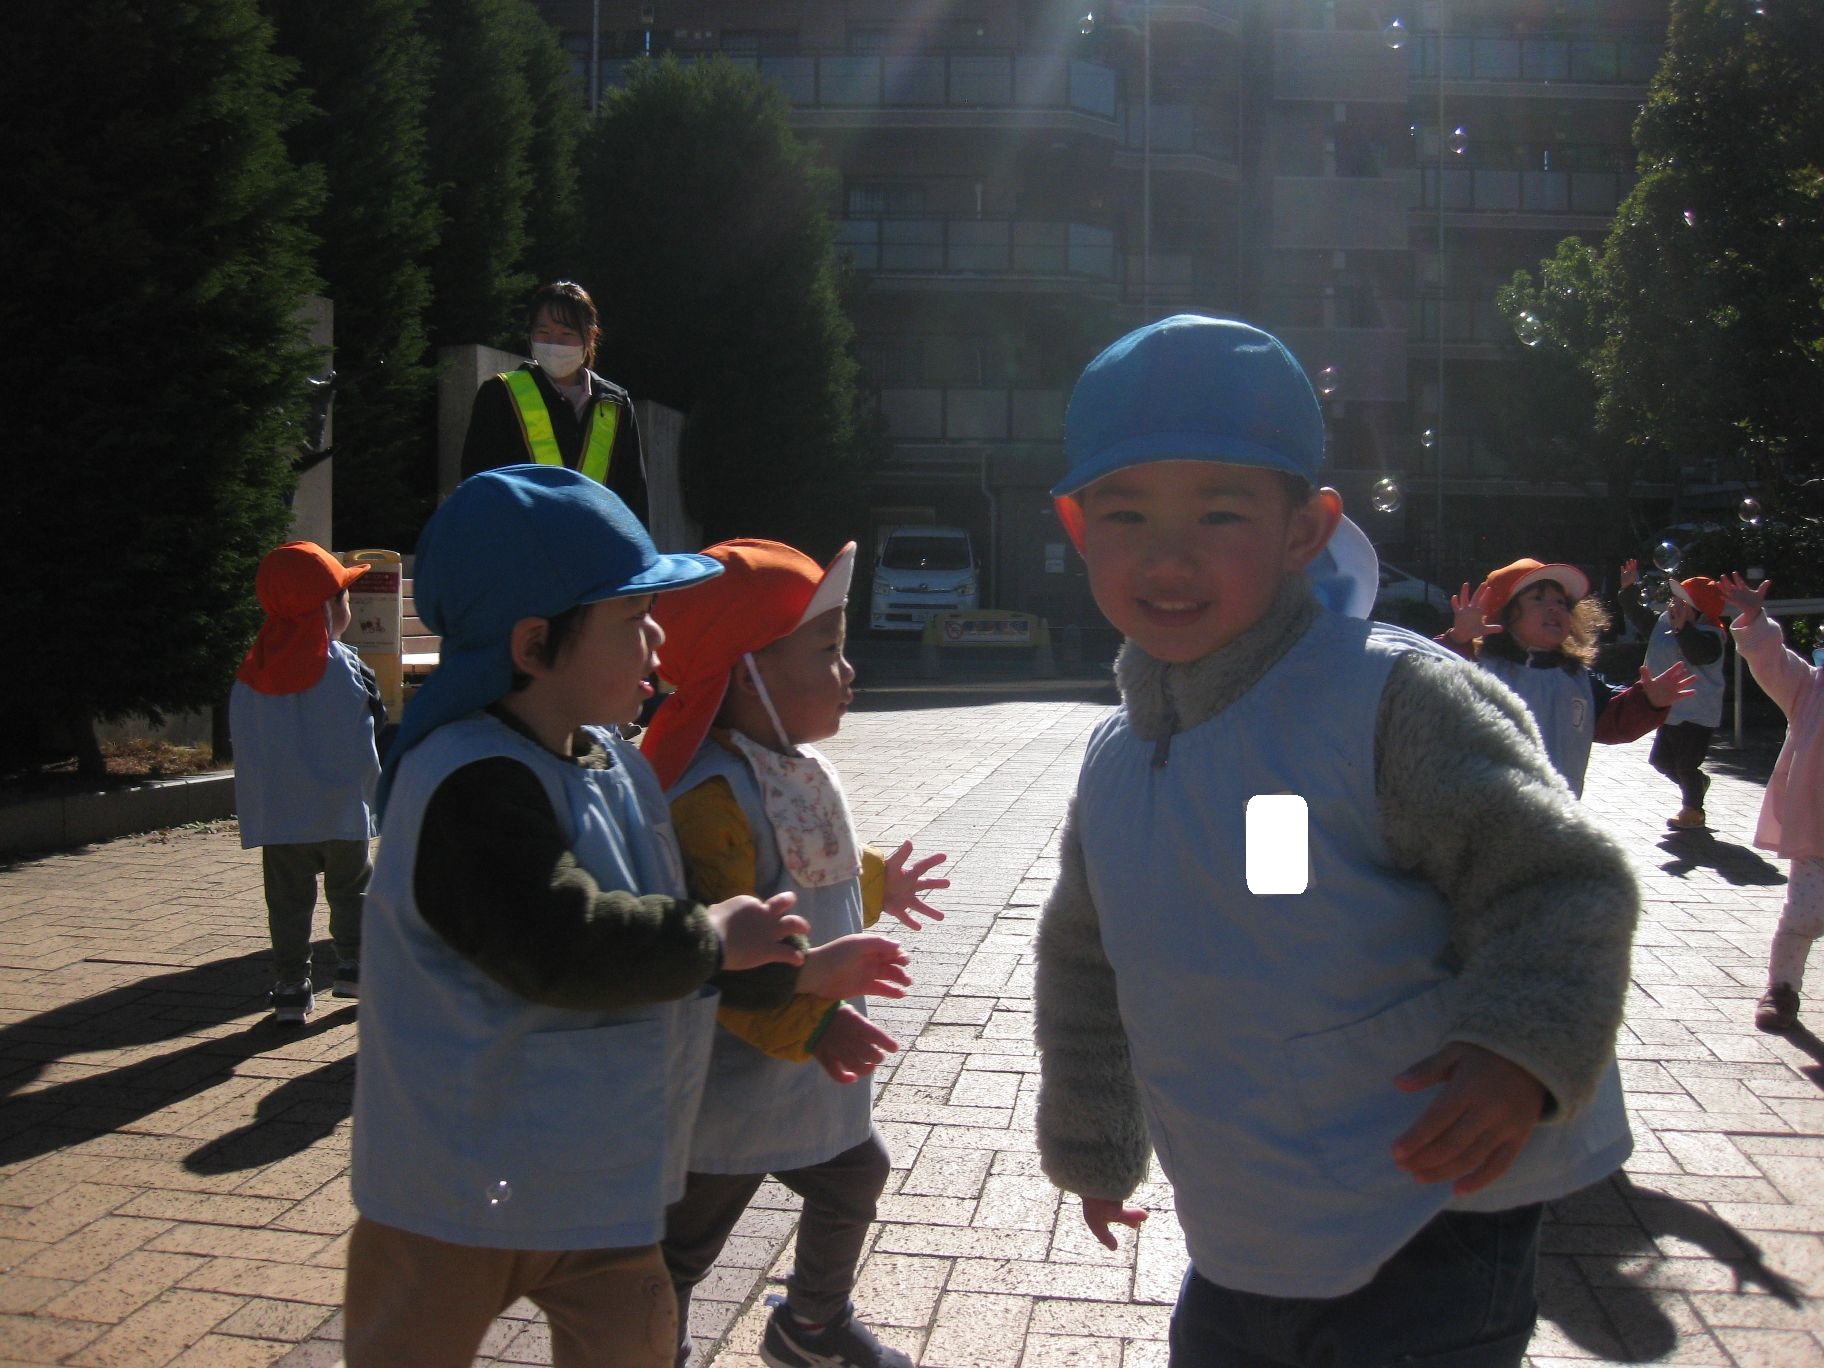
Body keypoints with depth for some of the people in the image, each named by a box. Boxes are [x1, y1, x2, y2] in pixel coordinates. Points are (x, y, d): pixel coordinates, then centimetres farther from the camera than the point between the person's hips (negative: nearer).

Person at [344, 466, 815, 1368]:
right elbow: (561, 947, -35)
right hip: (459, 1187, -8)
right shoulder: (474, 788, -27)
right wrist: (708, 940, -21)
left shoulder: (614, 760, 4)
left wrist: (795, 988, 11)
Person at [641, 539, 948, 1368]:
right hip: (732, 1094, -10)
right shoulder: (712, 800, -29)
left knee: (853, 1178, 29)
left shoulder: (799, 769, 5)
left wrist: (873, 884, 32)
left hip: (810, 1082, 11)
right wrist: (807, 1021, -34)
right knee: (683, 1249, 6)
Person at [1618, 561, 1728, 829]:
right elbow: (1638, 614, 17)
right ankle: (1697, 782, 41)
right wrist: (1629, 589, 6)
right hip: (1669, 712, 9)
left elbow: (1697, 654, -40)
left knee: (1685, 766, -2)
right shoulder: (1663, 623, 4)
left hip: (1697, 716, -9)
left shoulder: (1708, 636, -19)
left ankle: (1693, 811, 18)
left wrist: (1682, 627, -50)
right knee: (1660, 759, 16)